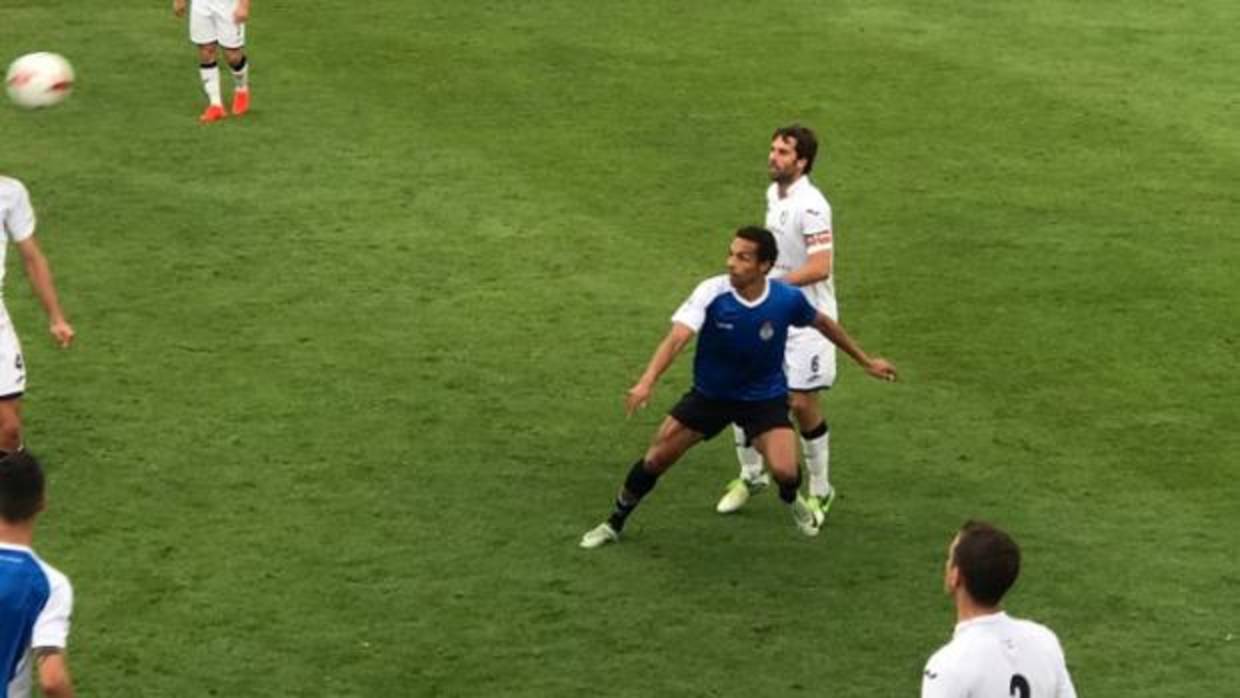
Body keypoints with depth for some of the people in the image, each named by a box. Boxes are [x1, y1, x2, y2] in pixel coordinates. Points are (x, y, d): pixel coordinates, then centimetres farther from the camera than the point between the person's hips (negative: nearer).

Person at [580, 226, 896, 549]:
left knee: (784, 471, -19)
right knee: (656, 459, 0)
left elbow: (823, 323, 0)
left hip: (765, 398, 0)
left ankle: (792, 501, 20)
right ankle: (614, 524, 24)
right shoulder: (712, 293, -26)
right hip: (709, 394, 1)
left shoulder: (788, 299, -21)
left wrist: (866, 361, 11)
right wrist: (647, 381, -53)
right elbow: (676, 338, -37)